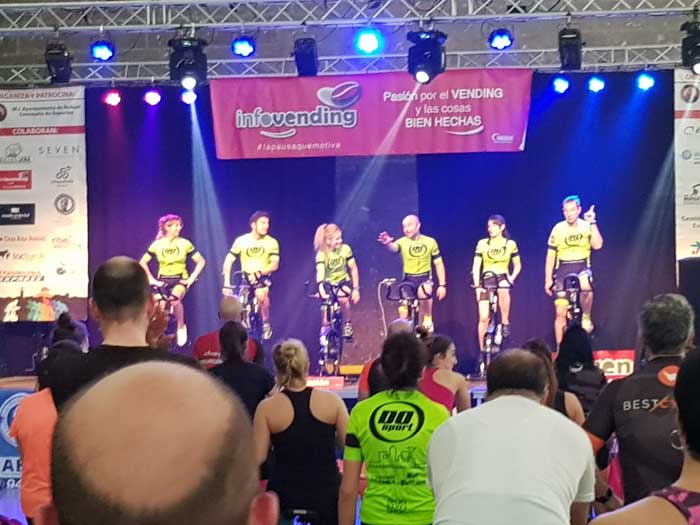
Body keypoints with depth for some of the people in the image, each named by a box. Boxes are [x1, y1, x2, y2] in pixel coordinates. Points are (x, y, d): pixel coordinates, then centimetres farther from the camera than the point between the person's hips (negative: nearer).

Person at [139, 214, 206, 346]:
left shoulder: (185, 243, -4)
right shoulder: (157, 244, -1)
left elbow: (201, 261, 1)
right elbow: (142, 262, 7)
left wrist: (191, 278, -7)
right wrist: (152, 279, -1)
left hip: (180, 279, -2)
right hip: (163, 280, 2)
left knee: (175, 299, -34)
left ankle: (181, 327, -12)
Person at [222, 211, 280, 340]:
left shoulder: (272, 242, -8)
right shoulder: (241, 240, -7)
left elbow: (275, 265, -14)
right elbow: (228, 261, -4)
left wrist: (259, 273, -31)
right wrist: (226, 283, -11)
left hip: (263, 277, -2)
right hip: (246, 277, 2)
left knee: (261, 293, -33)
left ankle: (266, 324, -10)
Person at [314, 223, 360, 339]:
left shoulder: (345, 249, -13)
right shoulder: (322, 254, -18)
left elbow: (353, 269, -4)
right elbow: (320, 272, -33)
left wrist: (356, 289, -6)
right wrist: (321, 289, -50)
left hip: (343, 282, 0)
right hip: (329, 284, 0)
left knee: (343, 299, -31)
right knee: (326, 310, -12)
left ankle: (348, 324, -6)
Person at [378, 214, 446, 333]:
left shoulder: (430, 242, -2)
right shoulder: (402, 242, -6)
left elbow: (439, 264, 5)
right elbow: (393, 247, -30)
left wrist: (442, 285, 0)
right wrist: (387, 243, -55)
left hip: (425, 278, -2)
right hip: (408, 280, 2)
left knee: (424, 292, -36)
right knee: (403, 312, -3)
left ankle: (428, 319, -13)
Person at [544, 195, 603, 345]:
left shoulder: (586, 226, -2)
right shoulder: (558, 229, -1)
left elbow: (597, 245, -18)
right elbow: (550, 256, 3)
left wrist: (592, 223, -20)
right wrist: (548, 279, 0)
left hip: (582, 267, -1)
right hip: (563, 270, 1)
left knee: (586, 287, -38)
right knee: (561, 313, -3)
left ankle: (586, 317, -12)